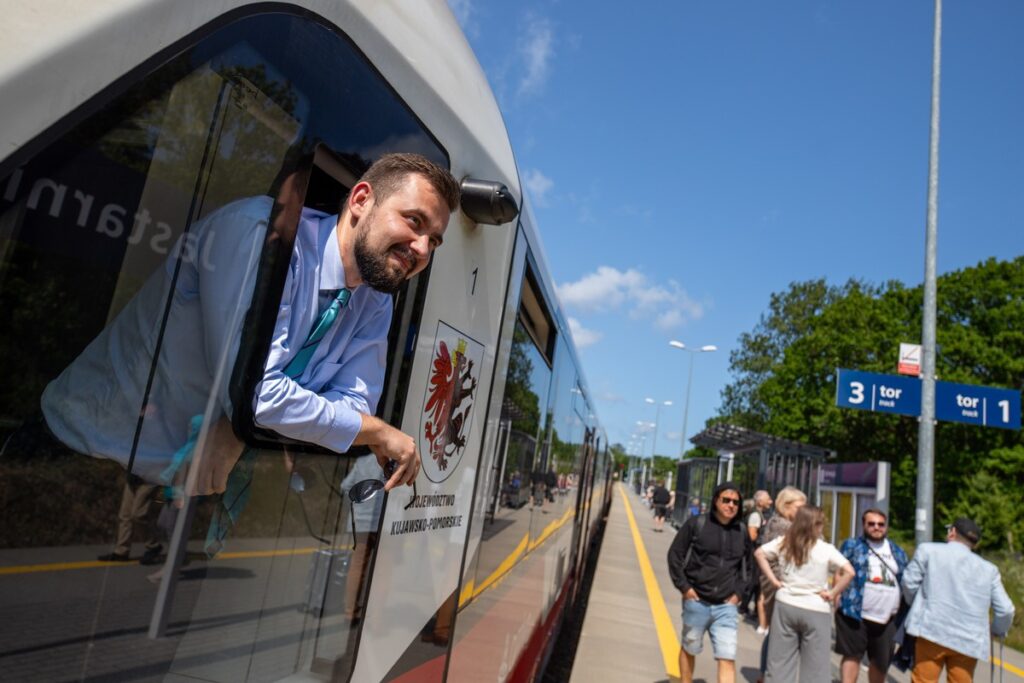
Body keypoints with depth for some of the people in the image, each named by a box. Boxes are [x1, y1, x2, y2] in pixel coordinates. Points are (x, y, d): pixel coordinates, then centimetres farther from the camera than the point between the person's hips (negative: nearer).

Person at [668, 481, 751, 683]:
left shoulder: (742, 533, 4)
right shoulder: (696, 524, -8)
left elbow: (746, 566, 18)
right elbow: (675, 555, -3)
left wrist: (738, 592, 7)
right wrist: (684, 587, -8)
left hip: (726, 606, 2)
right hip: (696, 602, -2)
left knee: (728, 658, -3)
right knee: (689, 649, 15)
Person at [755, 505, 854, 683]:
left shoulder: (784, 542, 0)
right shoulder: (826, 549, -10)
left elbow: (759, 553, 2)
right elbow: (849, 572, -18)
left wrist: (773, 579, 3)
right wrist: (832, 593, -8)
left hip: (785, 605, 3)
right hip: (816, 610, -3)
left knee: (781, 661, 12)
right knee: (814, 667, 10)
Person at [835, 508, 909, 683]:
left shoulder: (897, 552, 14)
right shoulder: (852, 545, 2)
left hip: (886, 618, 4)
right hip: (855, 613, -4)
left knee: (881, 662, 14)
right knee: (853, 655, 0)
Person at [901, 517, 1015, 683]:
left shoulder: (928, 550, 2)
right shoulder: (989, 569, 10)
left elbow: (909, 583, 3)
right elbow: (1005, 610, 9)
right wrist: (997, 631, 29)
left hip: (931, 632, -3)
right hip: (969, 640, 3)